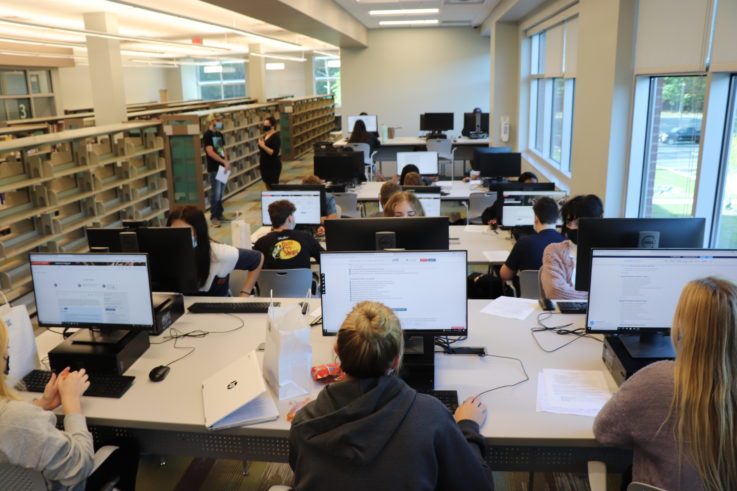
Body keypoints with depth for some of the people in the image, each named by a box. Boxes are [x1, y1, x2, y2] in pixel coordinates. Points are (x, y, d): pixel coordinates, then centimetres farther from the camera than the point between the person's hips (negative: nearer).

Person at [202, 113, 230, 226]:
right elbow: (210, 152, -17)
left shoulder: (219, 134, 13)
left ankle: (219, 214, 20)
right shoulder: (207, 135, -10)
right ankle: (213, 217, 3)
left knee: (221, 193, 12)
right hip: (214, 168, -7)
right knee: (215, 193, -5)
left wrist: (226, 162, -2)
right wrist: (224, 162, -18)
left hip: (222, 167, 7)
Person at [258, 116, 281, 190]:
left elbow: (274, 153, -24)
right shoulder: (265, 135, 10)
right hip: (264, 165, 8)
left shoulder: (275, 137, -15)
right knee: (267, 185, 13)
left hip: (273, 166, -8)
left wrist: (263, 146, -27)